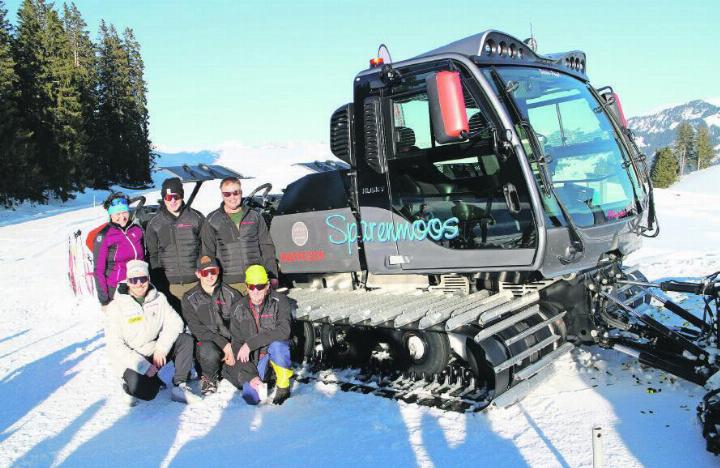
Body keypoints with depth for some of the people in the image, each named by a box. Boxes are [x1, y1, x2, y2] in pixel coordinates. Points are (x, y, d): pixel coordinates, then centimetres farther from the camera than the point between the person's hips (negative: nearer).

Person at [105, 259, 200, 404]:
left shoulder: (158, 298, 1)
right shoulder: (116, 306, -11)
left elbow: (175, 323, -5)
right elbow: (115, 346, -15)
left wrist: (161, 348, -21)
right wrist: (143, 366, -23)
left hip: (155, 352, 4)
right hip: (131, 360, -4)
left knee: (185, 339, -18)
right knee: (144, 392, -30)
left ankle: (179, 386, -19)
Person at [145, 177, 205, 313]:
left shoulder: (196, 217, 4)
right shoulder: (155, 223, 7)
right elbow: (152, 255, 12)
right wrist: (156, 282, 7)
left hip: (196, 281, 0)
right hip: (169, 284, 0)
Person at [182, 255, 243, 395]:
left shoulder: (231, 294, 7)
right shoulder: (190, 299, 4)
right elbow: (196, 329, -6)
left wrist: (233, 348, -14)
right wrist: (223, 344, -18)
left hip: (232, 343, 2)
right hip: (205, 343, -2)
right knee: (209, 352, -38)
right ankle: (209, 377, -3)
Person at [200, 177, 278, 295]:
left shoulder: (255, 216, 11)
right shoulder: (212, 220, 7)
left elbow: (267, 247, 11)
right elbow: (207, 253, 8)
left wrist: (273, 276, 5)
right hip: (228, 284, -1)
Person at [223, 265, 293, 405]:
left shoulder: (280, 301, -15)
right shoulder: (240, 310, -4)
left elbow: (284, 331, -29)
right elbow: (237, 345, -3)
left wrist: (251, 343, -29)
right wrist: (250, 375, -14)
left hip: (278, 351, -3)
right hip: (252, 358, 3)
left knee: (277, 344, -36)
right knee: (250, 398, -12)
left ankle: (283, 386, -13)